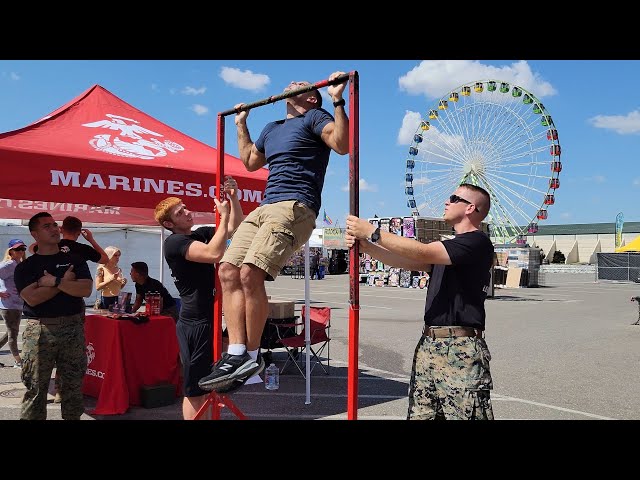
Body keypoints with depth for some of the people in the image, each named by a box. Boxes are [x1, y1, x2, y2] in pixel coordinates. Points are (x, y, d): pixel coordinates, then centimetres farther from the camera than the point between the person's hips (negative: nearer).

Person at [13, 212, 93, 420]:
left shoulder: (75, 261, 11)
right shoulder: (25, 267, 7)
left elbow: (86, 290, -5)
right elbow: (32, 298, -9)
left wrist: (54, 281, -10)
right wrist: (65, 282, -6)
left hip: (73, 328, 1)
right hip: (39, 330, -1)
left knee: (73, 384, 6)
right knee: (36, 387, 0)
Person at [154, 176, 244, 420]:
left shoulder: (202, 233, 12)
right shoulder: (174, 242, -13)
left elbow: (236, 226, 12)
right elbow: (214, 254, -27)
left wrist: (233, 198, -4)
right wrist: (223, 215, -20)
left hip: (211, 319, 8)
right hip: (195, 323, -8)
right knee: (194, 390, -2)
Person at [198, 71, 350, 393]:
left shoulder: (313, 117, 6)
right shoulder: (271, 129, 29)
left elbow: (342, 144, -13)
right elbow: (250, 161, 43)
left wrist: (338, 100, -16)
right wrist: (241, 125, 44)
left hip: (294, 208, -8)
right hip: (265, 207, 9)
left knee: (250, 274, -24)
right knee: (228, 271, -8)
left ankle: (252, 356, -11)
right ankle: (236, 353, -10)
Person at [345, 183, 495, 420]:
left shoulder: (477, 242, -8)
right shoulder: (450, 247, 23)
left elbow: (422, 252, -18)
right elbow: (406, 262, 15)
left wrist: (373, 232, -15)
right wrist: (365, 245, 2)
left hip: (460, 350, -9)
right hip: (429, 345, 9)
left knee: (466, 414, -5)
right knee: (419, 414, 9)